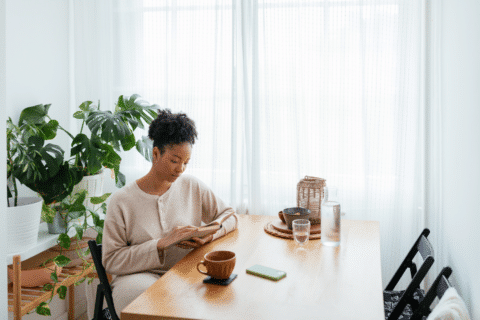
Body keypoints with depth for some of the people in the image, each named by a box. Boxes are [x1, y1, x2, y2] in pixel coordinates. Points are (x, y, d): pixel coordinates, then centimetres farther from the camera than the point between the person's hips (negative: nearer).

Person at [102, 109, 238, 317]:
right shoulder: (122, 201, -5)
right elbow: (111, 261, -7)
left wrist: (210, 235, -8)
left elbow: (229, 215, 15)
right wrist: (162, 244, -19)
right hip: (139, 276, -2)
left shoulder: (193, 187, 6)